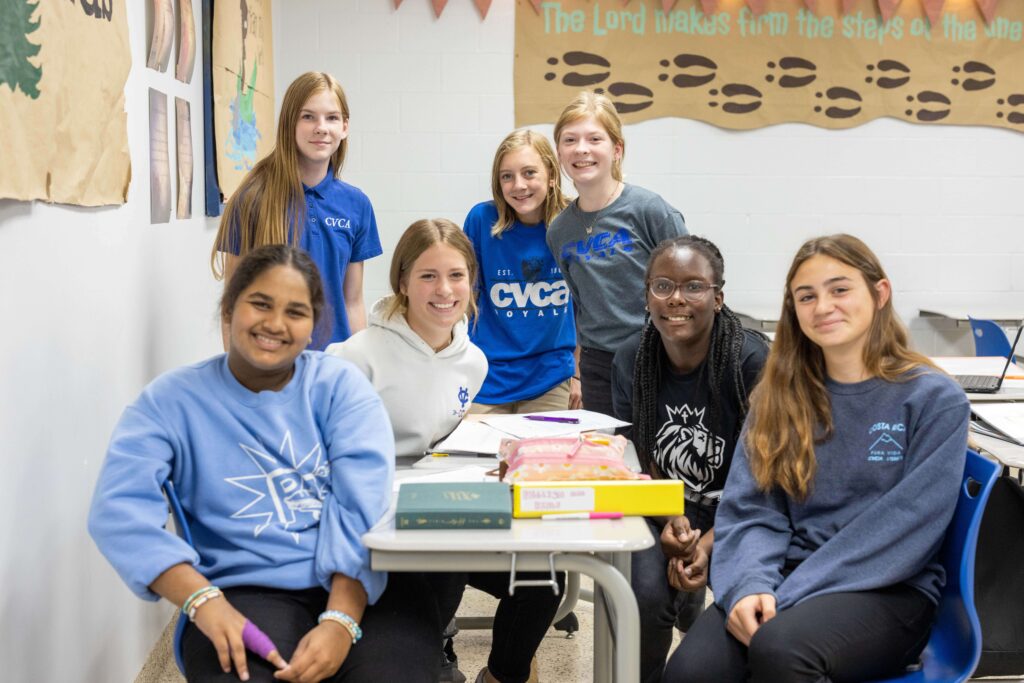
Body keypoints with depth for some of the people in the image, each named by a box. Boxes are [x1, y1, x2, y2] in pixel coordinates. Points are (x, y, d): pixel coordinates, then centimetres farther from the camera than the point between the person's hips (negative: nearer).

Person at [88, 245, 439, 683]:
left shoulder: (340, 385, 6)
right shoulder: (173, 400, 5)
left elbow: (365, 508, -7)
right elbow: (121, 509, -10)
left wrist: (341, 620, -22)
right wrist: (204, 601, -26)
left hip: (365, 584, 1)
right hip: (249, 590, -1)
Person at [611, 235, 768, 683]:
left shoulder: (752, 361, -18)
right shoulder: (630, 361, -4)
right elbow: (640, 461, 3)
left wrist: (709, 545, -24)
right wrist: (672, 520, -16)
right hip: (665, 511, 3)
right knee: (646, 593, -25)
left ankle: (690, 598, 4)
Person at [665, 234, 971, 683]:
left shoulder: (935, 400, -2)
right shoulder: (779, 396, 11)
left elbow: (902, 529, -11)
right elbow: (751, 510, 4)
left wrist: (787, 601, -19)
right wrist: (749, 586, -18)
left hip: (889, 588, -3)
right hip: (791, 575, 3)